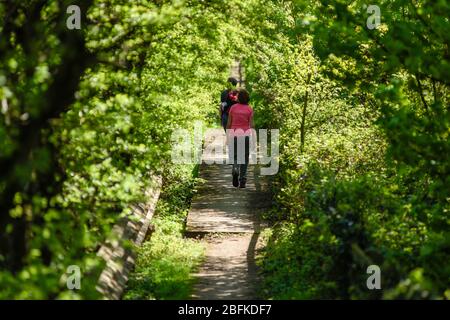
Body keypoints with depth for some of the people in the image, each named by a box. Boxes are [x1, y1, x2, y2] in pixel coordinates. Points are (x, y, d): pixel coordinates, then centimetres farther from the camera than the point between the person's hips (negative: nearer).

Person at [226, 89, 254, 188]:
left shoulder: (233, 107, 0)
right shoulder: (249, 109, -3)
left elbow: (229, 123, 2)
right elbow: (251, 125, -6)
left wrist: (227, 137, 11)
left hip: (234, 134, 1)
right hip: (245, 135, -1)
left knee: (235, 157, 14)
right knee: (244, 158, 9)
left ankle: (235, 170, -18)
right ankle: (242, 181, 2)